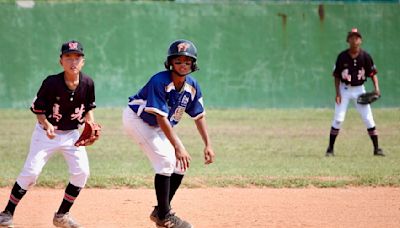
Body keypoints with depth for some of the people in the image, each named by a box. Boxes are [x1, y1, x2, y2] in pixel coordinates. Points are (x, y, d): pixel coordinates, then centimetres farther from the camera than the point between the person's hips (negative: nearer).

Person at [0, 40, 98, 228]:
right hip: (46, 133, -4)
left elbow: (89, 107, 6)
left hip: (71, 134, 4)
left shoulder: (87, 84, -10)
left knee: (82, 172, -8)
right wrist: (46, 125, -27)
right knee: (31, 171, -12)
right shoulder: (51, 83, -21)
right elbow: (37, 108, -11)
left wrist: (91, 123, -12)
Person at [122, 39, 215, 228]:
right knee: (165, 162, -19)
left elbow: (199, 116, 1)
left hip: (159, 127, 8)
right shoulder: (160, 82, -31)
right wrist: (178, 147, -39)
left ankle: (160, 211, 17)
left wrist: (208, 145, -7)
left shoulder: (192, 86, -9)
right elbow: (161, 118, -35)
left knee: (180, 165, 2)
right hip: (137, 119, -8)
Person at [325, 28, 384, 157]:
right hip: (344, 89, 0)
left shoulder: (365, 57, -7)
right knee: (338, 119, -4)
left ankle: (376, 148, 3)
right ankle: (330, 149, 4)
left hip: (359, 89, 1)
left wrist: (376, 88, -19)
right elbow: (337, 76, -3)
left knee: (368, 119, -3)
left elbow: (373, 74, -4)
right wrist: (338, 93, -11)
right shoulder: (342, 57, -7)